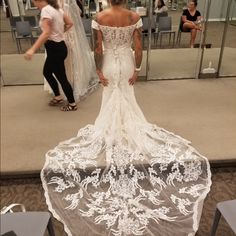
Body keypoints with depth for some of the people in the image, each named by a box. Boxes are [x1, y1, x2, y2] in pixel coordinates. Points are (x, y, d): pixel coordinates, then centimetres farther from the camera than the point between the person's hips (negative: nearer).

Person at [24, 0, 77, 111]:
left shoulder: (45, 10, -18)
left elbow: (46, 33, -30)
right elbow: (70, 23, 14)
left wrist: (32, 49, -36)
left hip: (55, 48, -10)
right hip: (59, 46, 10)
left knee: (61, 77, 2)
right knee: (47, 72, 23)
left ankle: (72, 104, 16)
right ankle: (58, 97, 36)